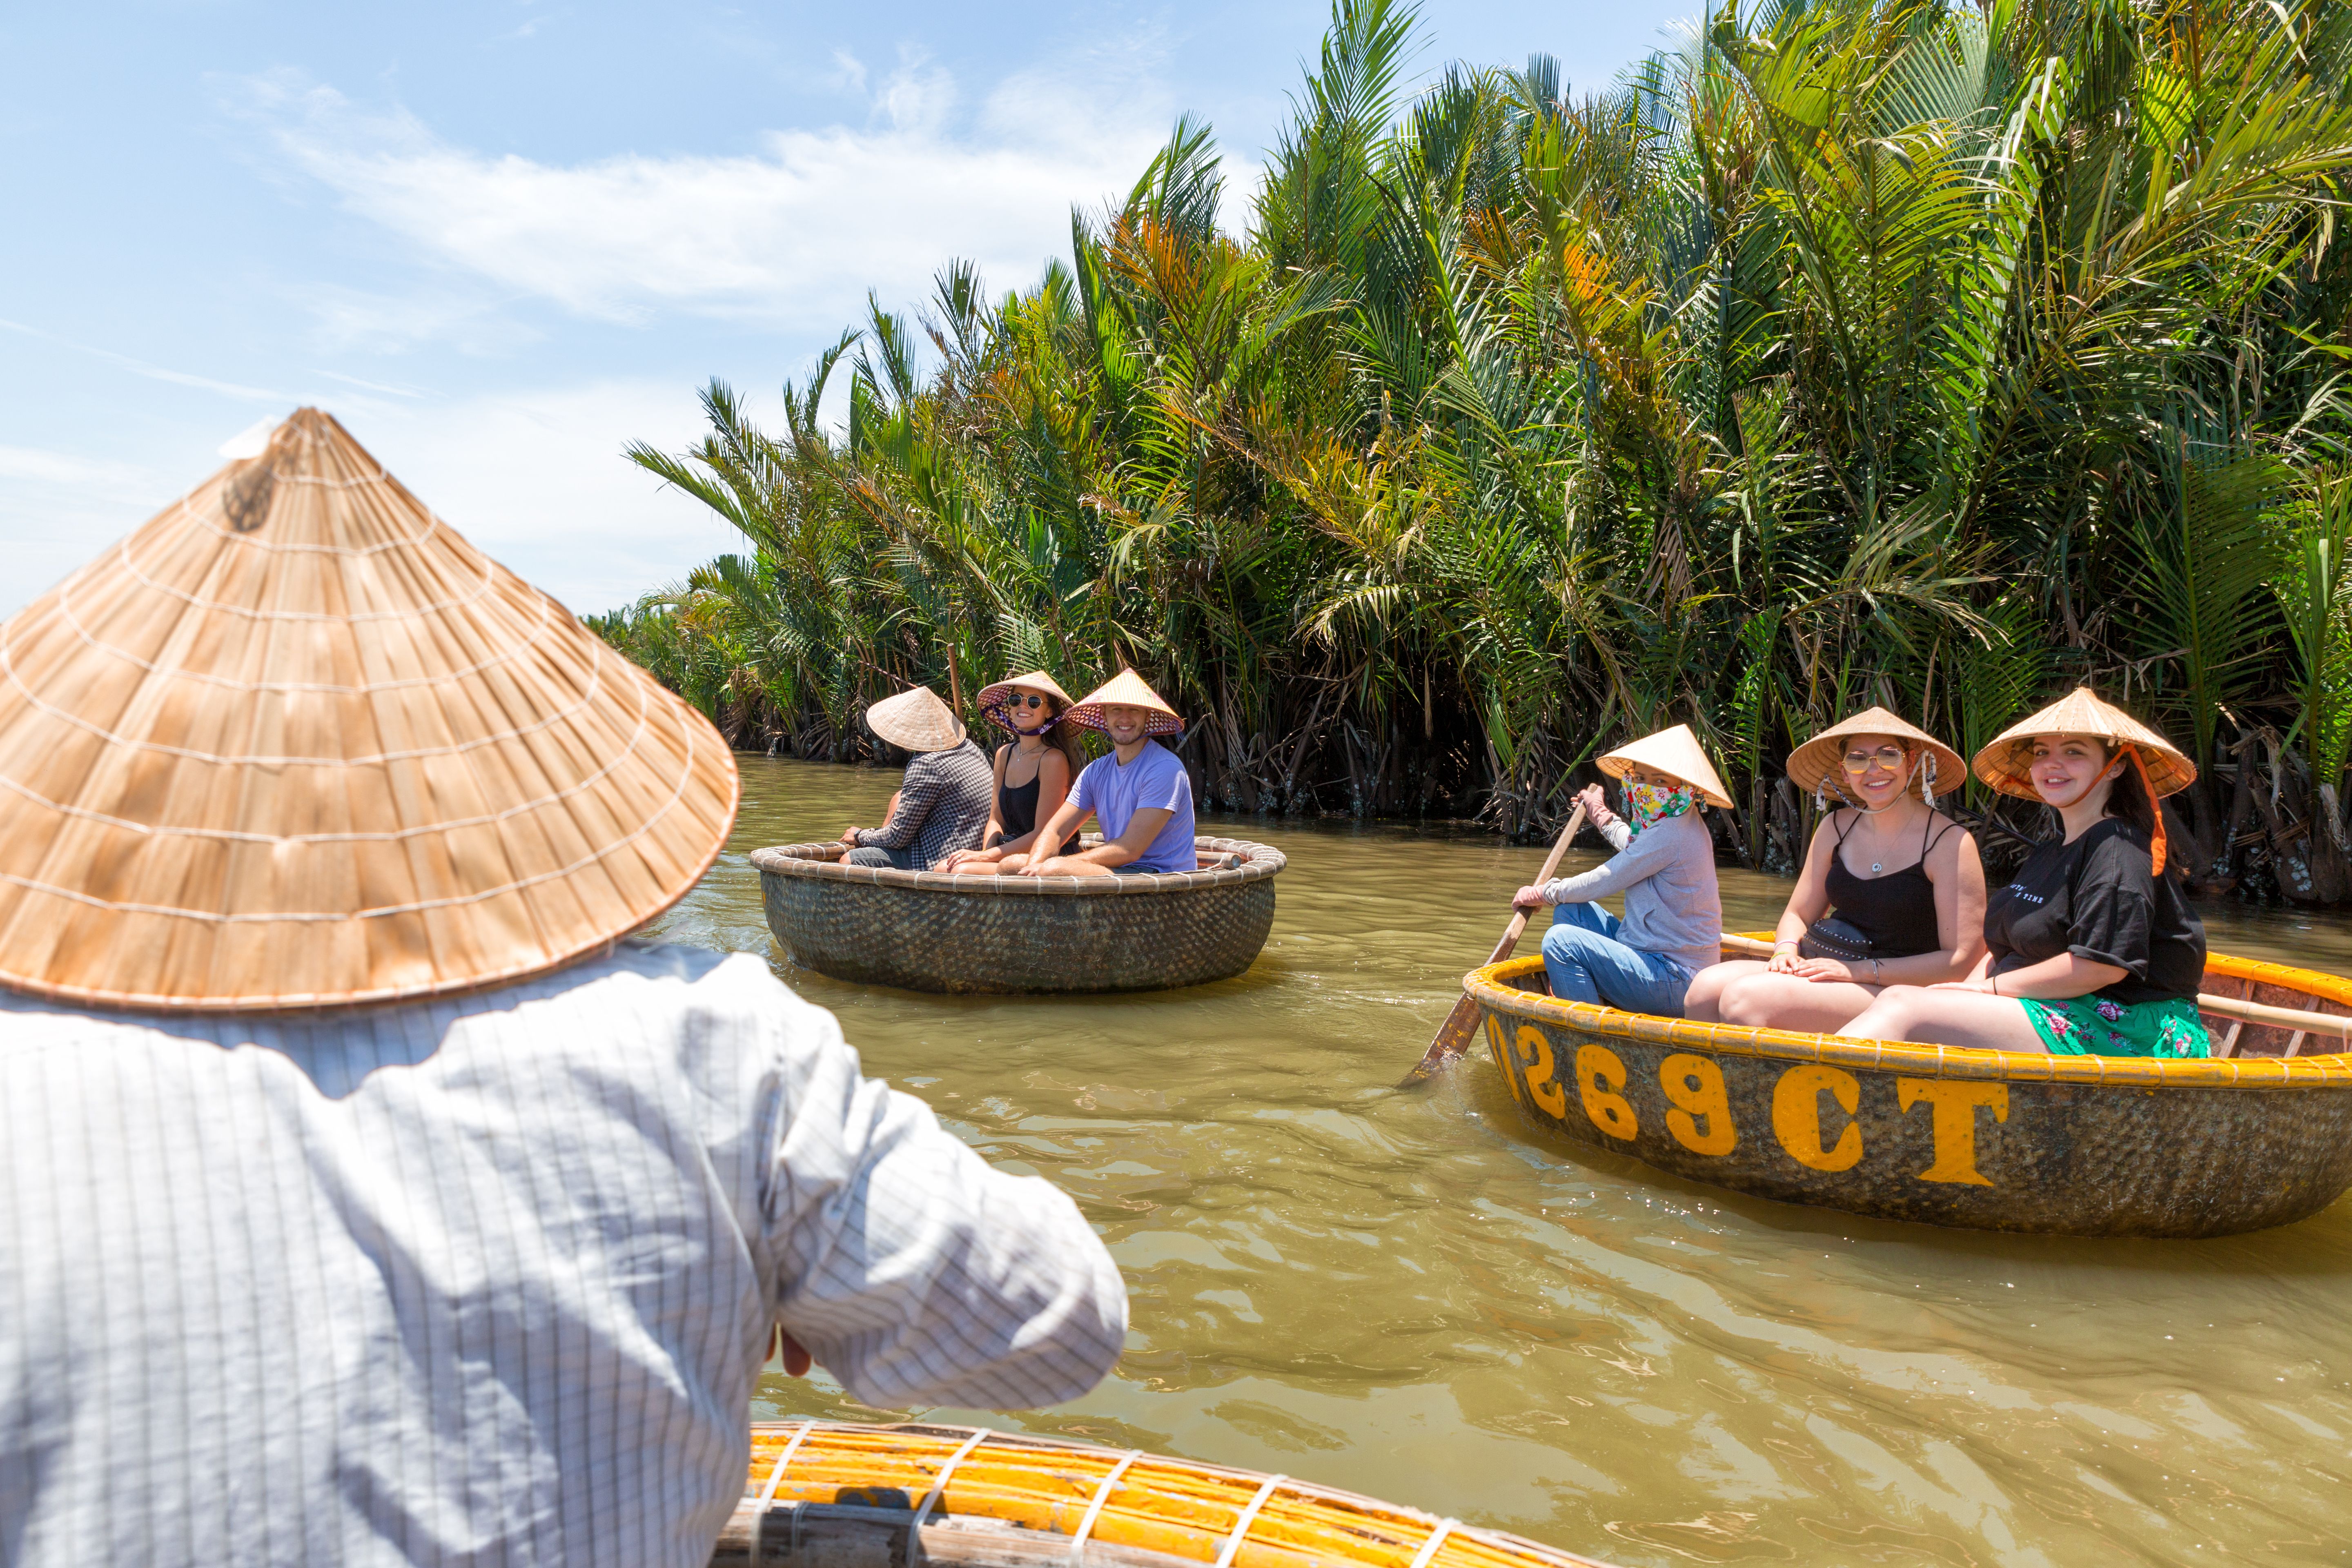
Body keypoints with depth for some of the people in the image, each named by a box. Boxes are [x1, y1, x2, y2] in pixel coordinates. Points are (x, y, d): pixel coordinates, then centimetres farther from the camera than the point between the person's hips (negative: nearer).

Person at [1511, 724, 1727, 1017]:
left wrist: (1542, 894, 0)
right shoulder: (1671, 825, 11)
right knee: (1570, 911, 11)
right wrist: (1600, 814, 54)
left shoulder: (1672, 834, -21)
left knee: (1561, 940, -20)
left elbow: (1601, 883, -15)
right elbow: (1633, 845, 38)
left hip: (1675, 984, -11)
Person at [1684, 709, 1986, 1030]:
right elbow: (1798, 915, 18)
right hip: (1817, 967, 6)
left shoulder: (1949, 843, -6)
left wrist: (1858, 971, -16)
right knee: (1707, 986, -22)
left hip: (1891, 991, -6)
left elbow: (1962, 961, -10)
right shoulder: (1837, 827, 11)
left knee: (1746, 998, -28)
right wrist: (1786, 952, -7)